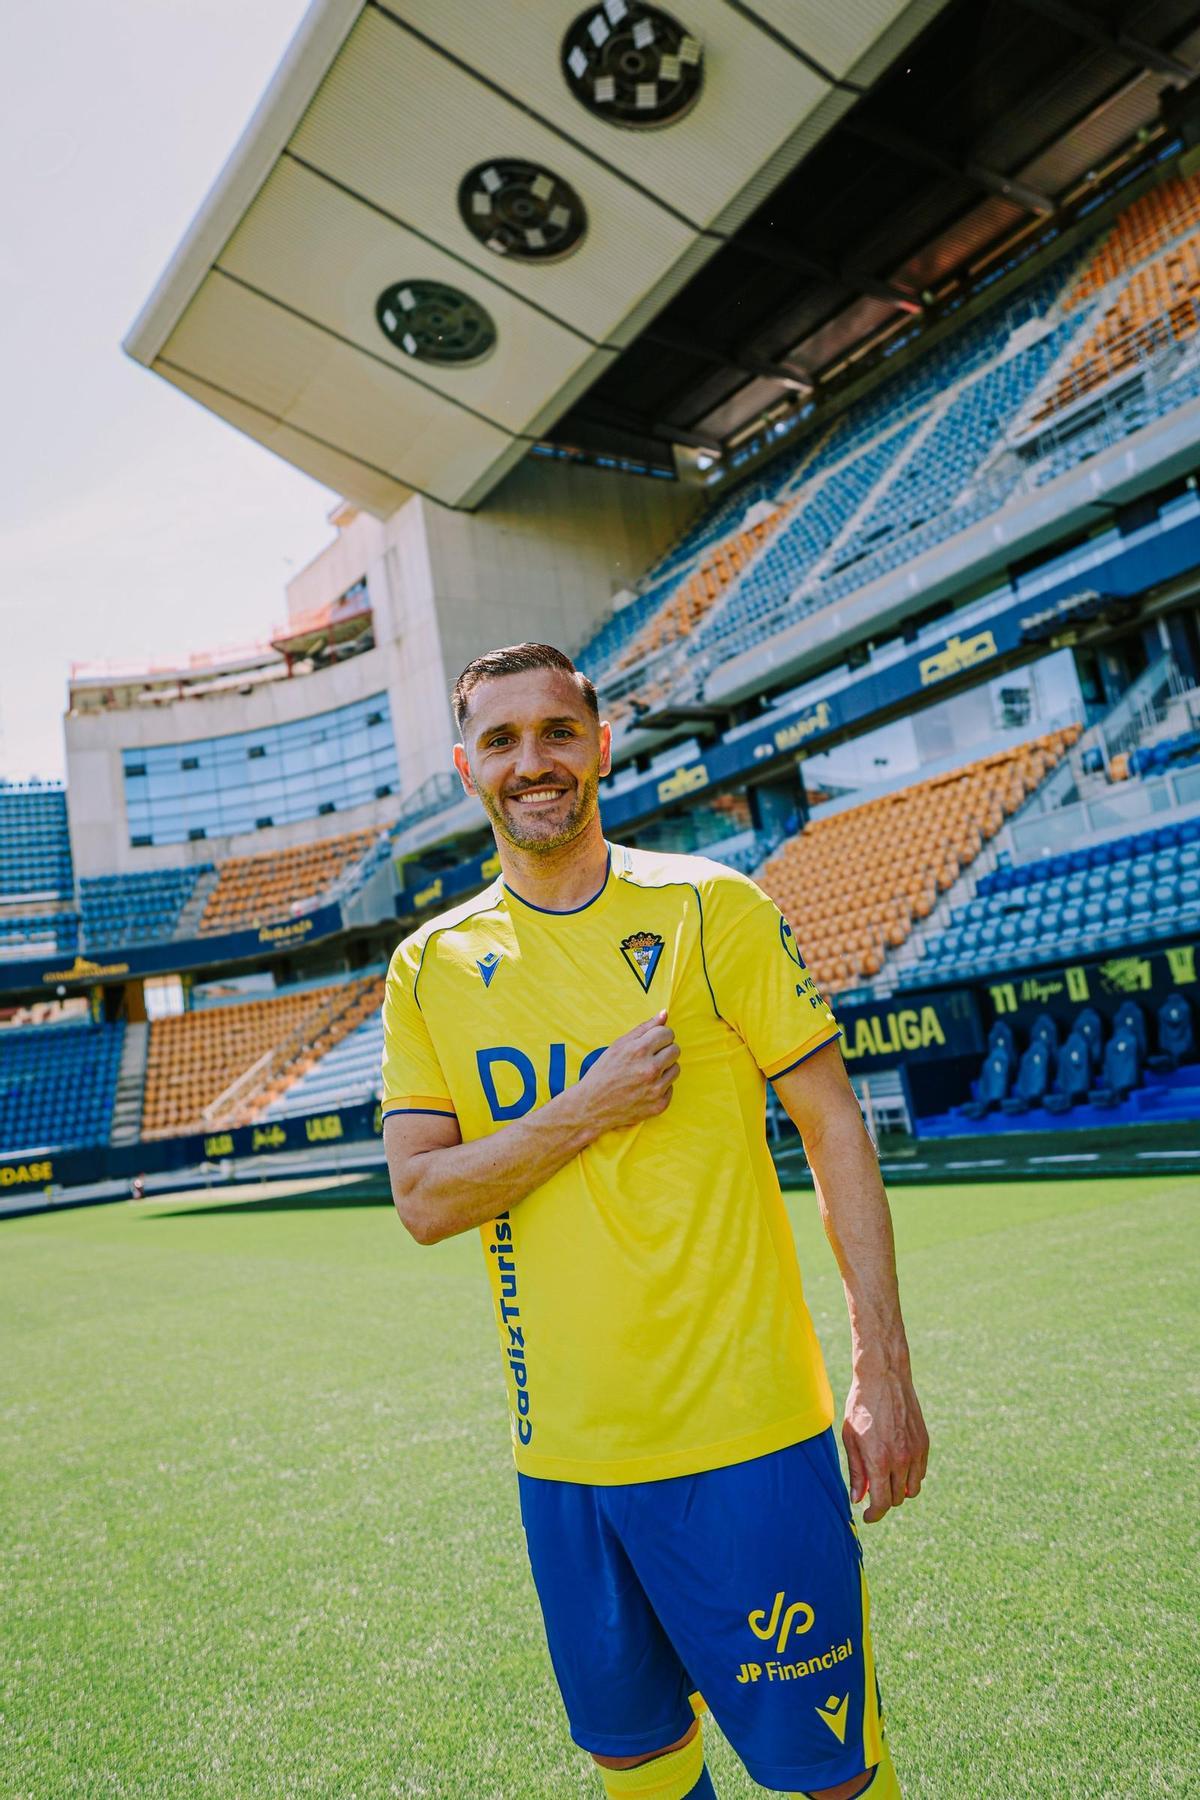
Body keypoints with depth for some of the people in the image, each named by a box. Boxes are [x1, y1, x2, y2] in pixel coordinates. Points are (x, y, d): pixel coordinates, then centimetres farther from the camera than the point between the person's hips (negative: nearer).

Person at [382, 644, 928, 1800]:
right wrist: (592, 1109, -17)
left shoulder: (711, 911, -6)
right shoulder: (431, 967, 1)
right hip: (561, 1455, 3)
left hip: (746, 1441, -2)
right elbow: (422, 1201, -3)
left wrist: (884, 1375, -6)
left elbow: (834, 1127, -4)